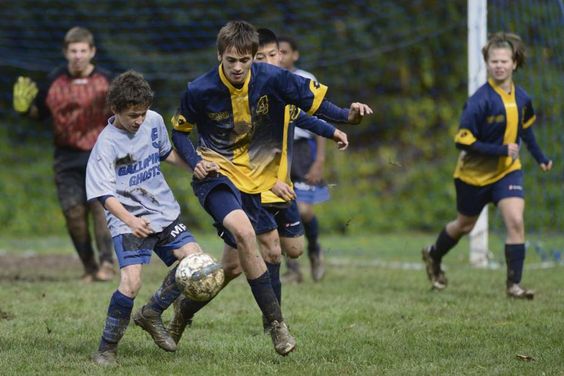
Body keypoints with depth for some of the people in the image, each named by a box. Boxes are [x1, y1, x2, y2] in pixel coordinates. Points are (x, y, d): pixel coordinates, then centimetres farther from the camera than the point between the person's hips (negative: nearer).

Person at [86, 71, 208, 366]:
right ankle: (107, 349, -4)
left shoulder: (154, 121, 2)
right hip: (129, 222, -6)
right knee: (131, 282, -23)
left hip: (164, 213, 6)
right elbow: (105, 194, -20)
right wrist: (129, 220, -34)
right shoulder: (107, 143, -16)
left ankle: (151, 314, 16)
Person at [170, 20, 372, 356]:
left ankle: (184, 312, 37)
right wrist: (196, 162, -13)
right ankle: (277, 323, -25)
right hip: (216, 174, -3)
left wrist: (347, 116, -22)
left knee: (234, 266, 7)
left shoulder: (272, 79, -13)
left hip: (255, 180, 3)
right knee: (243, 231, -32)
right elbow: (180, 131, 4)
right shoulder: (200, 91, -14)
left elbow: (315, 100, -3)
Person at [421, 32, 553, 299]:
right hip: (475, 173, -3)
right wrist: (501, 150, -27)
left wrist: (539, 157, 15)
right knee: (465, 225, 16)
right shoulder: (480, 101, -24)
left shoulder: (521, 98, -5)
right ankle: (433, 256, 46)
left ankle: (514, 284, -12)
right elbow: (463, 141, -24)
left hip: (507, 170, 3)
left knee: (515, 221, -17)